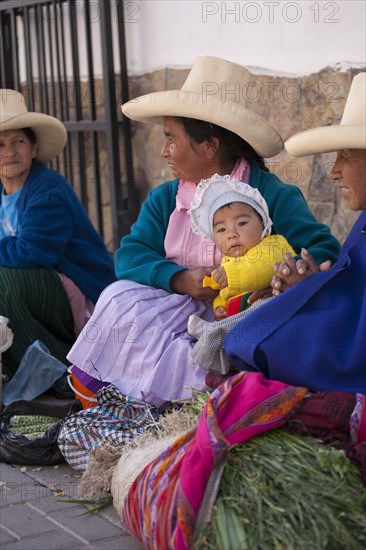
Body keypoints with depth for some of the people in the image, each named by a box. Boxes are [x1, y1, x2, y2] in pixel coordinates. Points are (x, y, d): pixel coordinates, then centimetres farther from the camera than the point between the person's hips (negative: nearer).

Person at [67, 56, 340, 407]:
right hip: (182, 310, 6)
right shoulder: (163, 200, 11)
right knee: (120, 299, -18)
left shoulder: (274, 197, -6)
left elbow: (324, 252, -13)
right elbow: (129, 255, -1)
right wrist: (181, 279, -20)